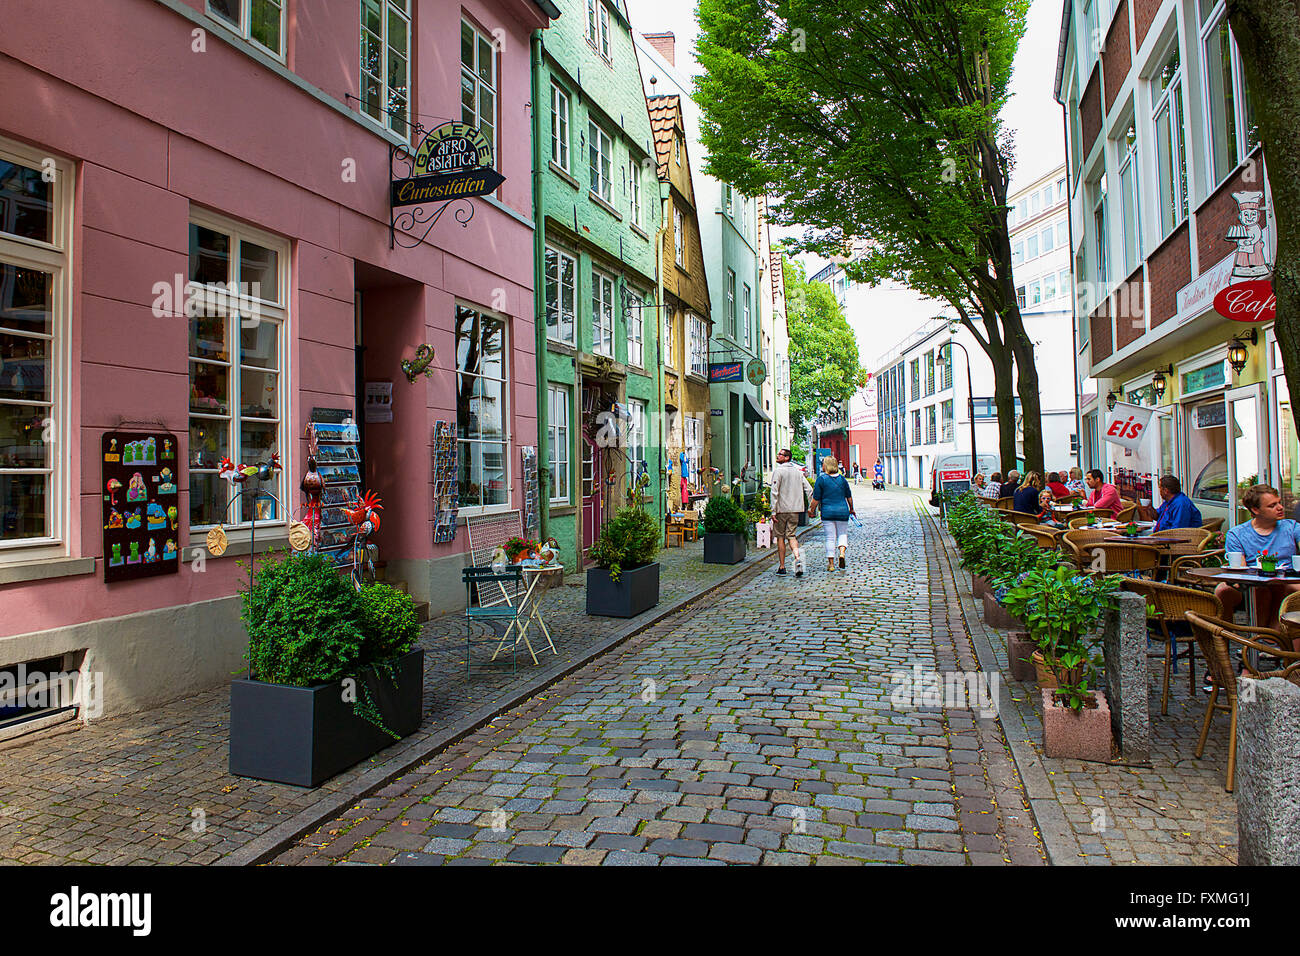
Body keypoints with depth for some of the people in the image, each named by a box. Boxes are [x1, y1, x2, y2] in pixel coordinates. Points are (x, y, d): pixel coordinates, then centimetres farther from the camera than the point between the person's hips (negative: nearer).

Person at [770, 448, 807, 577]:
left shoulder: (778, 471, -8)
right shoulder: (798, 471, 9)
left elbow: (775, 493, -13)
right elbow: (808, 490, 7)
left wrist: (773, 511, -12)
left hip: (781, 509, -4)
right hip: (795, 509, 4)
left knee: (780, 537, 7)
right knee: (791, 535, 9)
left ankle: (781, 567, 11)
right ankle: (797, 558, -17)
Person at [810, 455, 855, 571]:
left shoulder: (821, 479, -5)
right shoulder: (842, 479, 5)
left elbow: (816, 499, -6)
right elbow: (849, 496, 12)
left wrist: (811, 510, 8)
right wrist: (851, 509, 25)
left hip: (827, 512, -2)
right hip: (842, 511, 2)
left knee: (830, 537, 3)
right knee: (843, 533, 15)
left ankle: (831, 563, 5)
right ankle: (842, 552, -10)